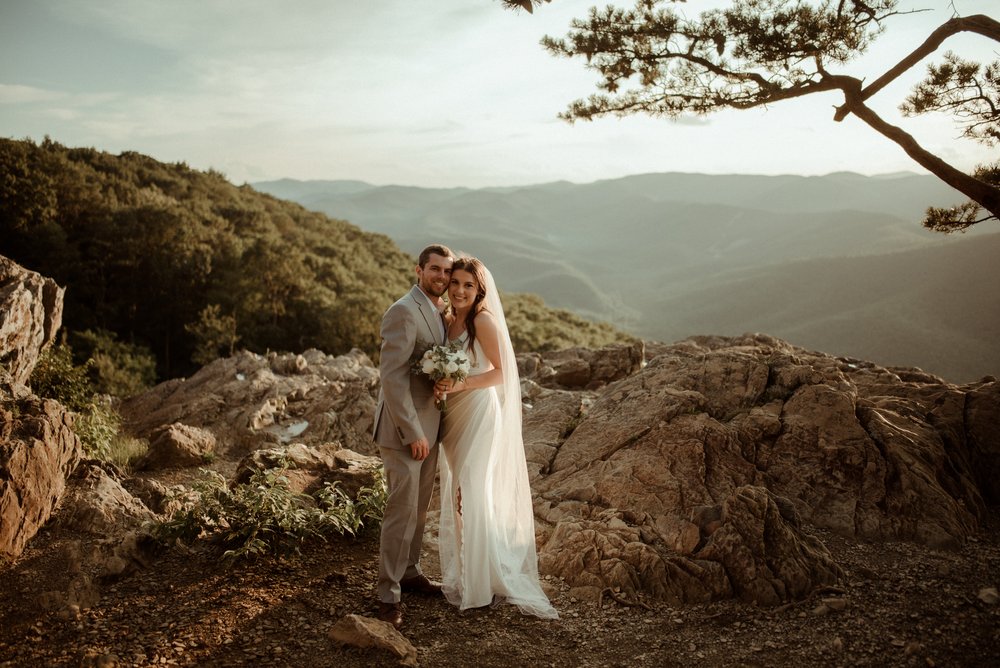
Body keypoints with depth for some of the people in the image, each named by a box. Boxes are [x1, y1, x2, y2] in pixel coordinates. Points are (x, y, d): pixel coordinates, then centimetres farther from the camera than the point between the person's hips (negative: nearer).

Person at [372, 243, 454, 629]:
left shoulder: (439, 312, 11)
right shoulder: (404, 312, -18)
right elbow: (391, 376, -23)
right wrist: (413, 433, -22)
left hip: (428, 426, 9)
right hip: (404, 428, -8)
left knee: (419, 507, 18)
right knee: (402, 510, -2)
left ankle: (410, 572, 34)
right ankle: (388, 593, 10)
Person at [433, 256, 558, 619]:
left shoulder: (484, 321, -13)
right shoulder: (449, 320, 9)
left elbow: (502, 372, -13)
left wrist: (461, 385, -24)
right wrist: (440, 385, -6)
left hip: (480, 415, -7)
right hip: (454, 416, 8)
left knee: (474, 494, -5)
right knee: (457, 494, 12)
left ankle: (484, 583, 9)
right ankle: (462, 573, 26)